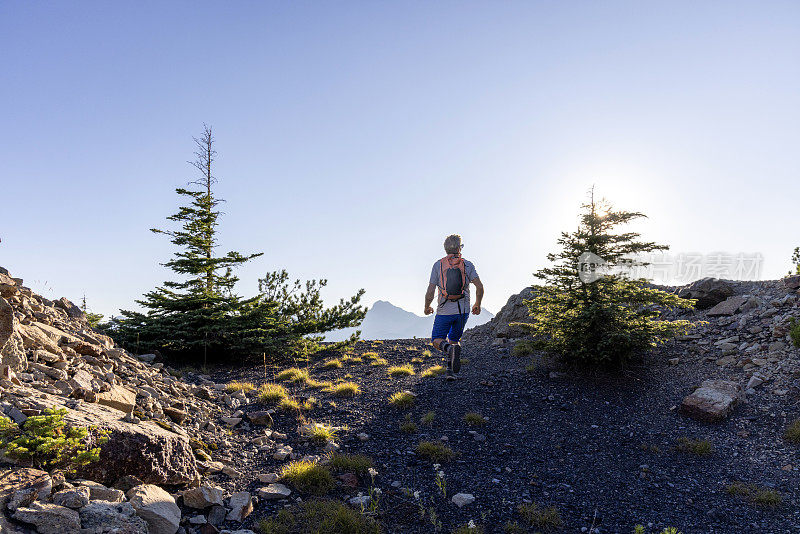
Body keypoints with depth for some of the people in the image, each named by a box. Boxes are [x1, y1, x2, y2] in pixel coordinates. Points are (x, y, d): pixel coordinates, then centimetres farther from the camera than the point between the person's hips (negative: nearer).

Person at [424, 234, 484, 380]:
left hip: (445, 311, -2)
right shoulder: (467, 265, 1)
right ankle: (451, 370, 3)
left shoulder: (438, 265, -2)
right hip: (463, 310, 2)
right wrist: (477, 305, 9)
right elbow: (479, 287, -8)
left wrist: (427, 307, 13)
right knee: (454, 339, 21)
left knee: (437, 340, 11)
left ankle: (449, 348, -23)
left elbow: (430, 292, -5)